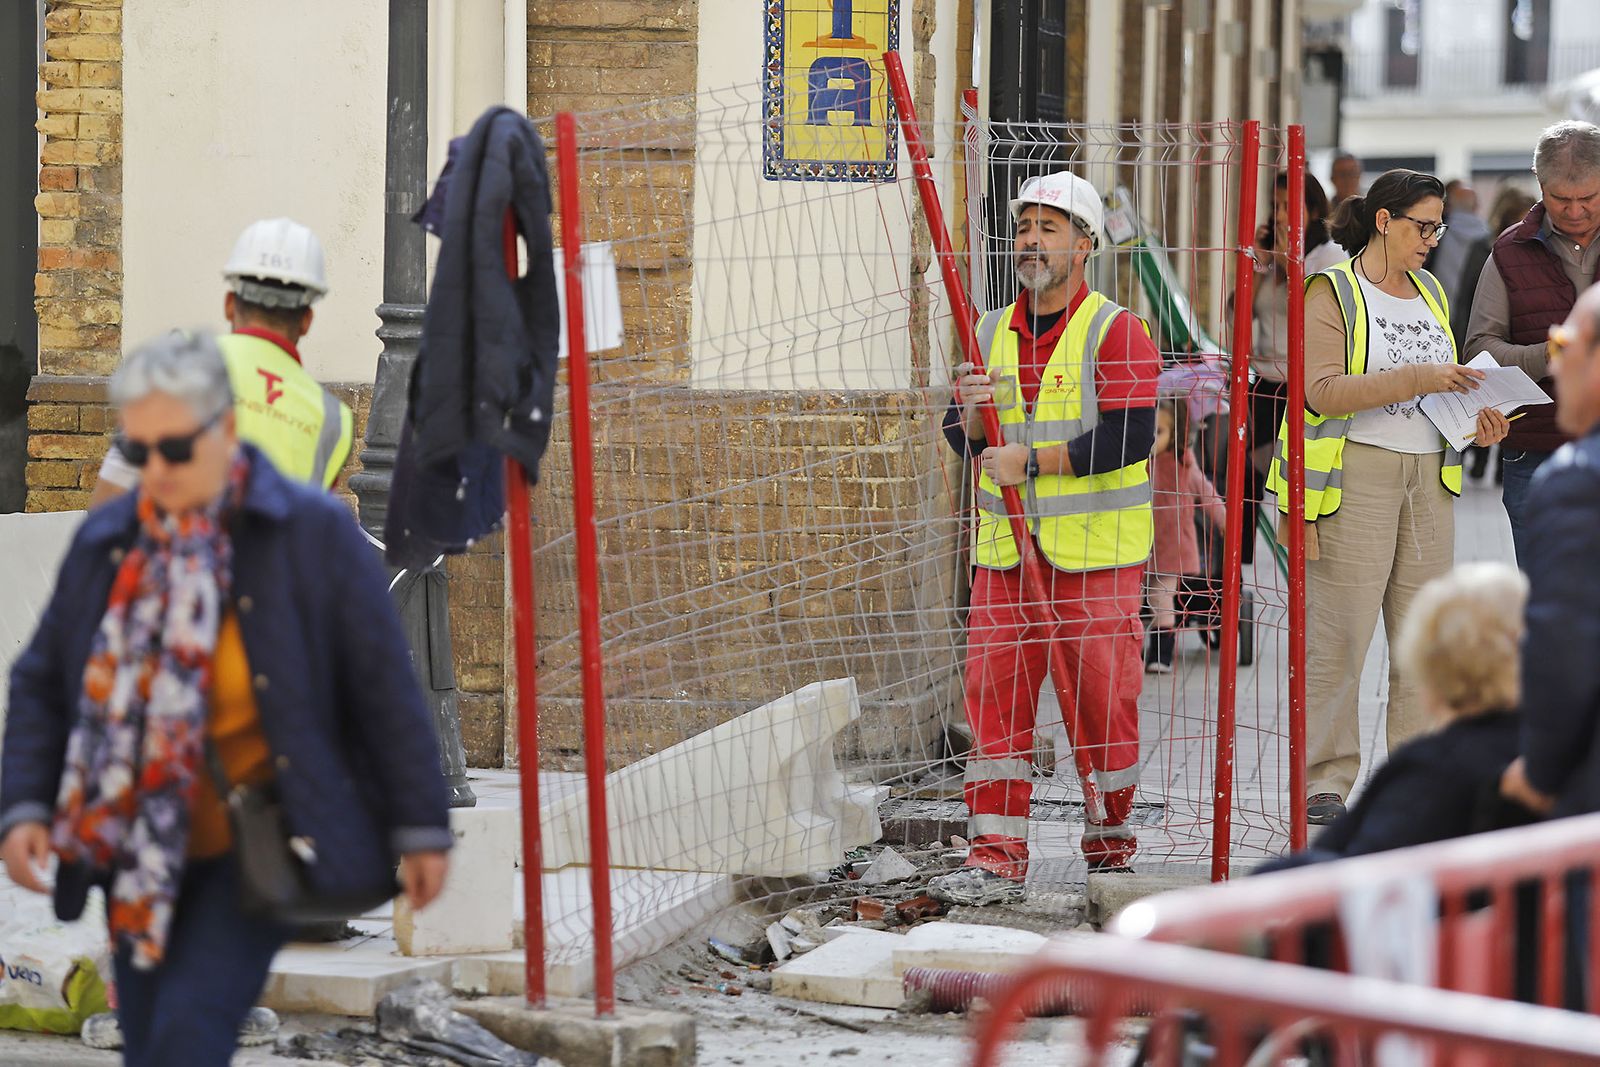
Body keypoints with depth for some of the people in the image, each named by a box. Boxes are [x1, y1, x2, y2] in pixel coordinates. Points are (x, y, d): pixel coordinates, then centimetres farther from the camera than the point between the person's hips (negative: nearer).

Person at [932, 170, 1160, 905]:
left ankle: (1110, 838, 19)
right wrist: (971, 416, -10)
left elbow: (1130, 437, -17)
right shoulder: (992, 334, 13)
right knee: (993, 692, -2)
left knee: (1103, 698, 0)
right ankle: (998, 856, 0)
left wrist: (1032, 461, -18)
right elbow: (963, 439, 14)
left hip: (1097, 555, -5)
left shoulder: (1117, 333, -6)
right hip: (1005, 551, 5)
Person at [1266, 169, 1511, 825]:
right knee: (1339, 631, -8)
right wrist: (1415, 380, -22)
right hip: (1355, 472, -7)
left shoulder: (1430, 293, 18)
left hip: (1429, 474, 7)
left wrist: (1477, 419, 5)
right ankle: (1323, 781, -4)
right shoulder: (1331, 293, -3)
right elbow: (1323, 390, -15)